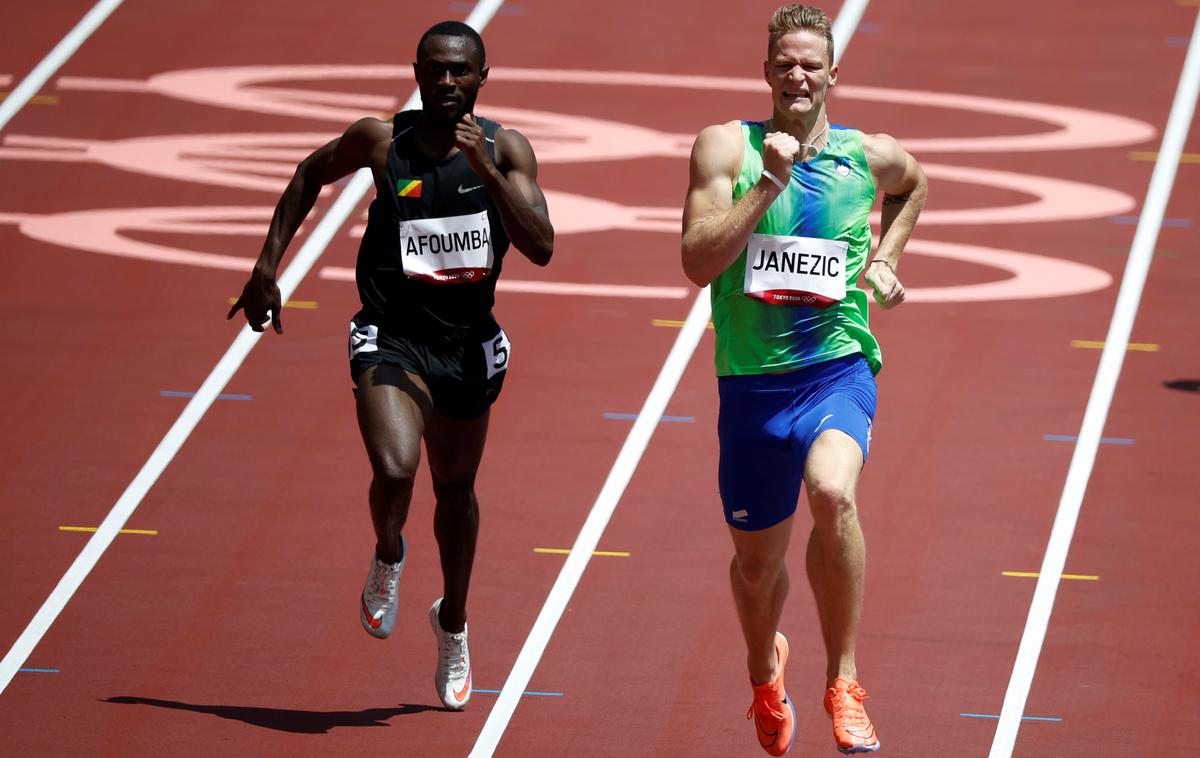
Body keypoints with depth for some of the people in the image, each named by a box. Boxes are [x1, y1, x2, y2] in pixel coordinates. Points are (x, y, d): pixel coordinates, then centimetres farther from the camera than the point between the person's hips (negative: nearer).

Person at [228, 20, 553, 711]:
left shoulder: (506, 150, -7)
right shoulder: (382, 141, -9)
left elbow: (542, 248, -18)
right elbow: (312, 175, 11)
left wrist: (485, 169, -28)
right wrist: (269, 266, 8)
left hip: (467, 343, 2)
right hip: (393, 338, -2)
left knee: (456, 490, 20)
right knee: (395, 471, -26)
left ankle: (453, 624, 44)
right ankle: (387, 558, 10)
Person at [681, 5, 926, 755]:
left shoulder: (872, 156, 3)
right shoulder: (728, 147, -3)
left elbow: (914, 186, 30)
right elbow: (699, 261, -14)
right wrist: (769, 185, -21)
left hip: (838, 369, -1)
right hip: (752, 382, 1)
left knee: (832, 492, -33)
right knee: (757, 563, 13)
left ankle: (843, 680, -18)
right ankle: (765, 671, 48)